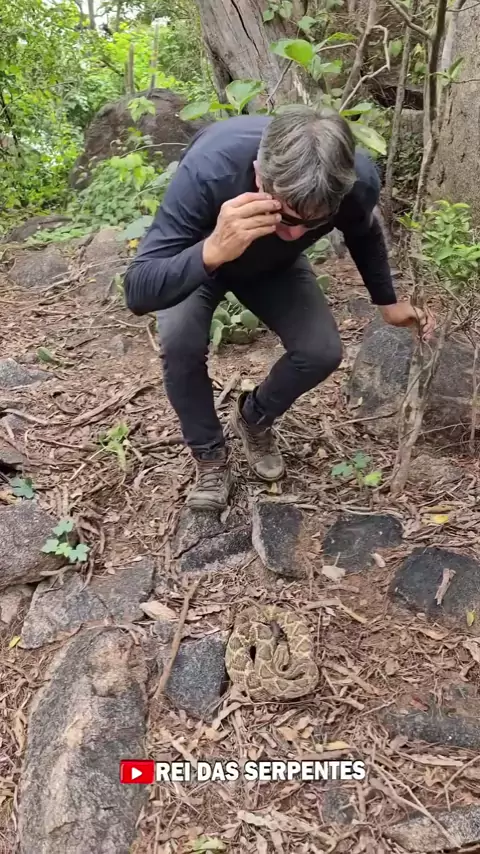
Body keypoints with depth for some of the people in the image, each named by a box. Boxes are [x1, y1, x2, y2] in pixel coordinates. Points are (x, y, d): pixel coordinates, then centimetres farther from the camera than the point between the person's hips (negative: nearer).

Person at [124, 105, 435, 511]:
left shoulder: (358, 180, -32)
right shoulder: (209, 169, -44)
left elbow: (364, 233, -5)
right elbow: (138, 292, -46)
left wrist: (387, 301, 4)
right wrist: (212, 251, -62)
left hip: (276, 265, 3)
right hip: (197, 258, -2)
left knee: (323, 352, -16)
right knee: (179, 343, -29)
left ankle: (254, 419, 16)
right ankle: (210, 454, -1)